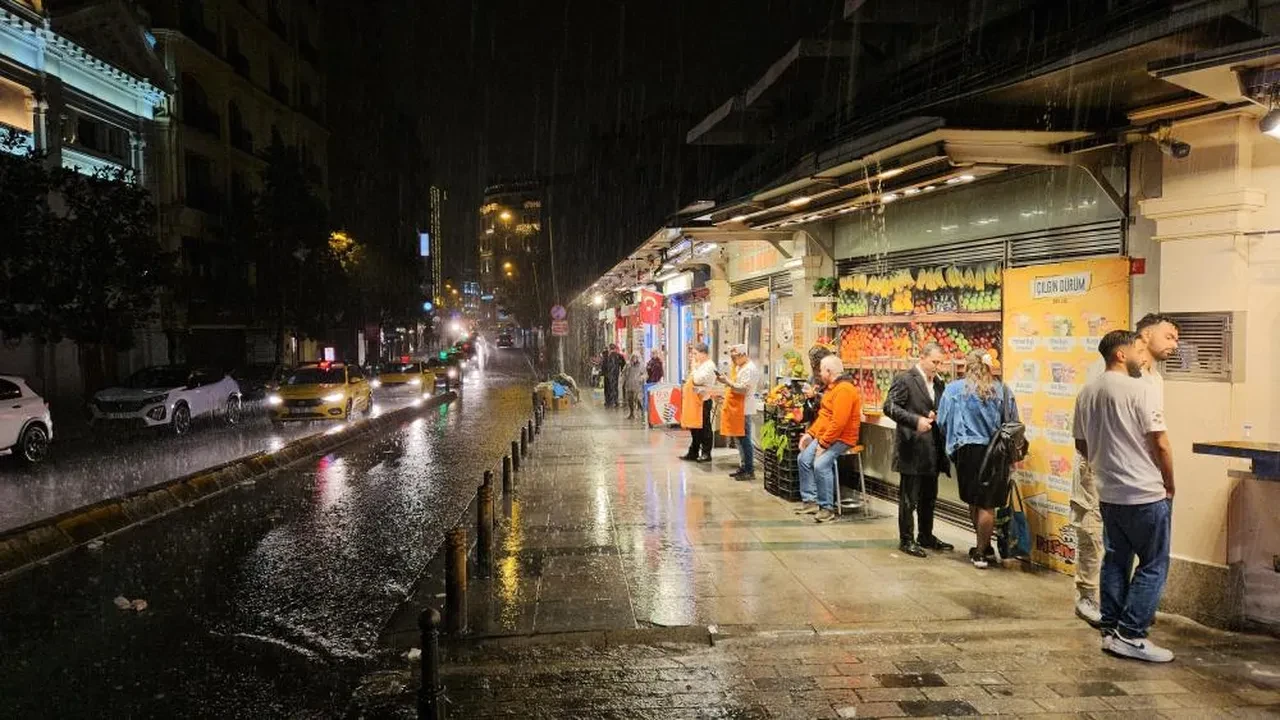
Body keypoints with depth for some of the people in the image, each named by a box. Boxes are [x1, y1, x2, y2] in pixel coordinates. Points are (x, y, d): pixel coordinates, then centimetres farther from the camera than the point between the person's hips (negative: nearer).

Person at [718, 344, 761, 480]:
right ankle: (743, 467, 19)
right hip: (736, 408, 9)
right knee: (740, 438, 12)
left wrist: (727, 381, -19)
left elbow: (742, 389, -20)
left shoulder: (750, 369, -13)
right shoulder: (739, 367, 17)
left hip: (744, 409, -9)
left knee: (744, 439, -6)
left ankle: (750, 470, -2)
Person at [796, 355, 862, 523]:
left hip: (841, 439, -11)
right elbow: (823, 415, 19)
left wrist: (823, 444, -22)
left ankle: (827, 508, -15)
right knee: (803, 459, 8)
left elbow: (839, 422, -28)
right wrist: (810, 433, 9)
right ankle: (810, 501, 13)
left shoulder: (844, 389, -22)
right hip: (824, 436, 11)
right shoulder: (832, 387, 13)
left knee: (820, 464, -26)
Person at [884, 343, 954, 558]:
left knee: (929, 497, 16)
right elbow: (889, 406, -16)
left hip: (933, 450, 7)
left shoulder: (938, 383, 14)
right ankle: (906, 539, 11)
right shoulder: (905, 380, -8)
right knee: (909, 498, 2)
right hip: (912, 449, -7)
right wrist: (915, 420, -25)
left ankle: (926, 536, 30)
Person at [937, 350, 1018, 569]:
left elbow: (943, 421, -1)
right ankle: (982, 550, 13)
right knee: (987, 505, 7)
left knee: (975, 503, 16)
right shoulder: (1002, 391, -1)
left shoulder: (954, 389, -4)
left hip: (969, 451, 0)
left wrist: (954, 443, 16)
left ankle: (983, 549, 28)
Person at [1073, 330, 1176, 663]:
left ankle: (1110, 630, 18)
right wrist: (1170, 485, -2)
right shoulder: (1140, 389, -14)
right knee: (1153, 564, 2)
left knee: (1116, 560, 15)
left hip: (1108, 494, 7)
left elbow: (1081, 443, 14)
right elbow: (1160, 443, -14)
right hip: (1146, 494, -7)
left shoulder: (1087, 393, 7)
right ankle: (1131, 635, 1)